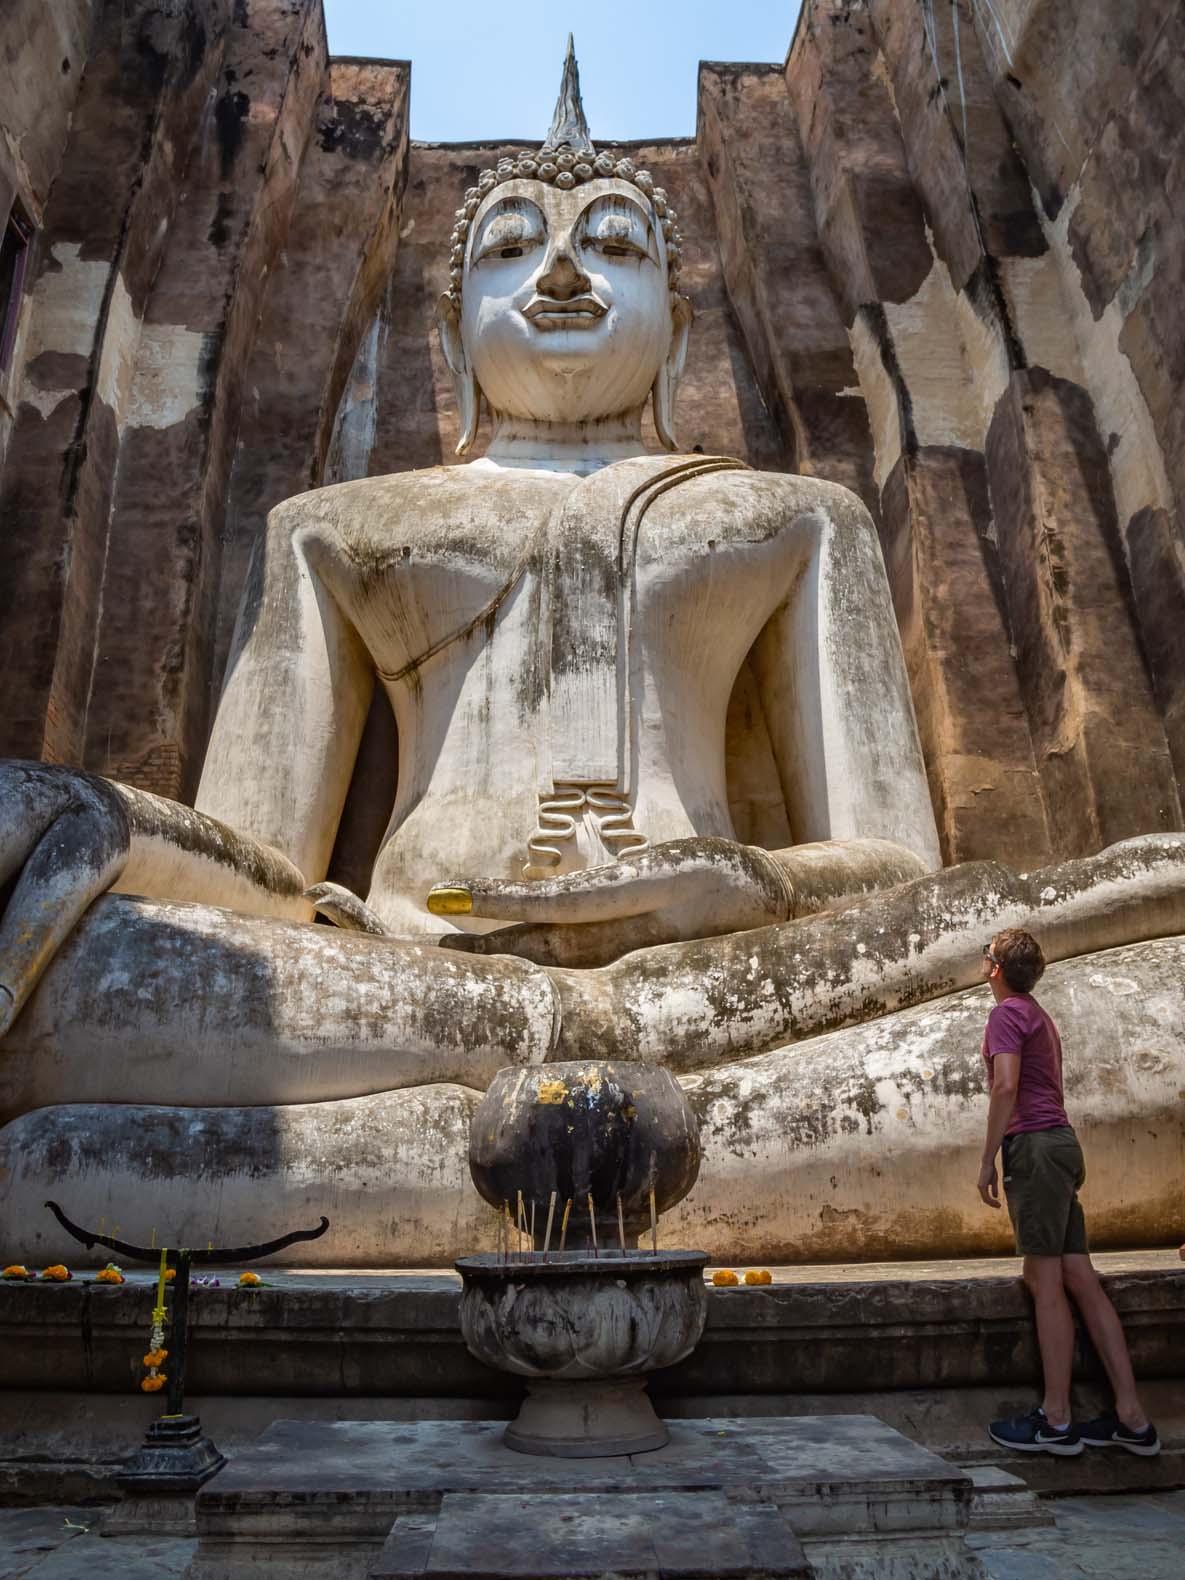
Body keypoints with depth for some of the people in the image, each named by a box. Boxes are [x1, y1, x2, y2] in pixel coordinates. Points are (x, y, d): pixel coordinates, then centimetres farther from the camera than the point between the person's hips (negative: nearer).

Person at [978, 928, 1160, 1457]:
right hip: (1060, 1142, 9)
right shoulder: (1040, 1016, 23)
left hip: (1035, 1147, -9)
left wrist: (988, 1160, -14)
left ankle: (1055, 1421, -3)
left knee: (1045, 1282, -7)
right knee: (1080, 1280, 8)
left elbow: (1006, 1086, -18)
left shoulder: (1007, 1013, -6)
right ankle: (1131, 1418, 9)